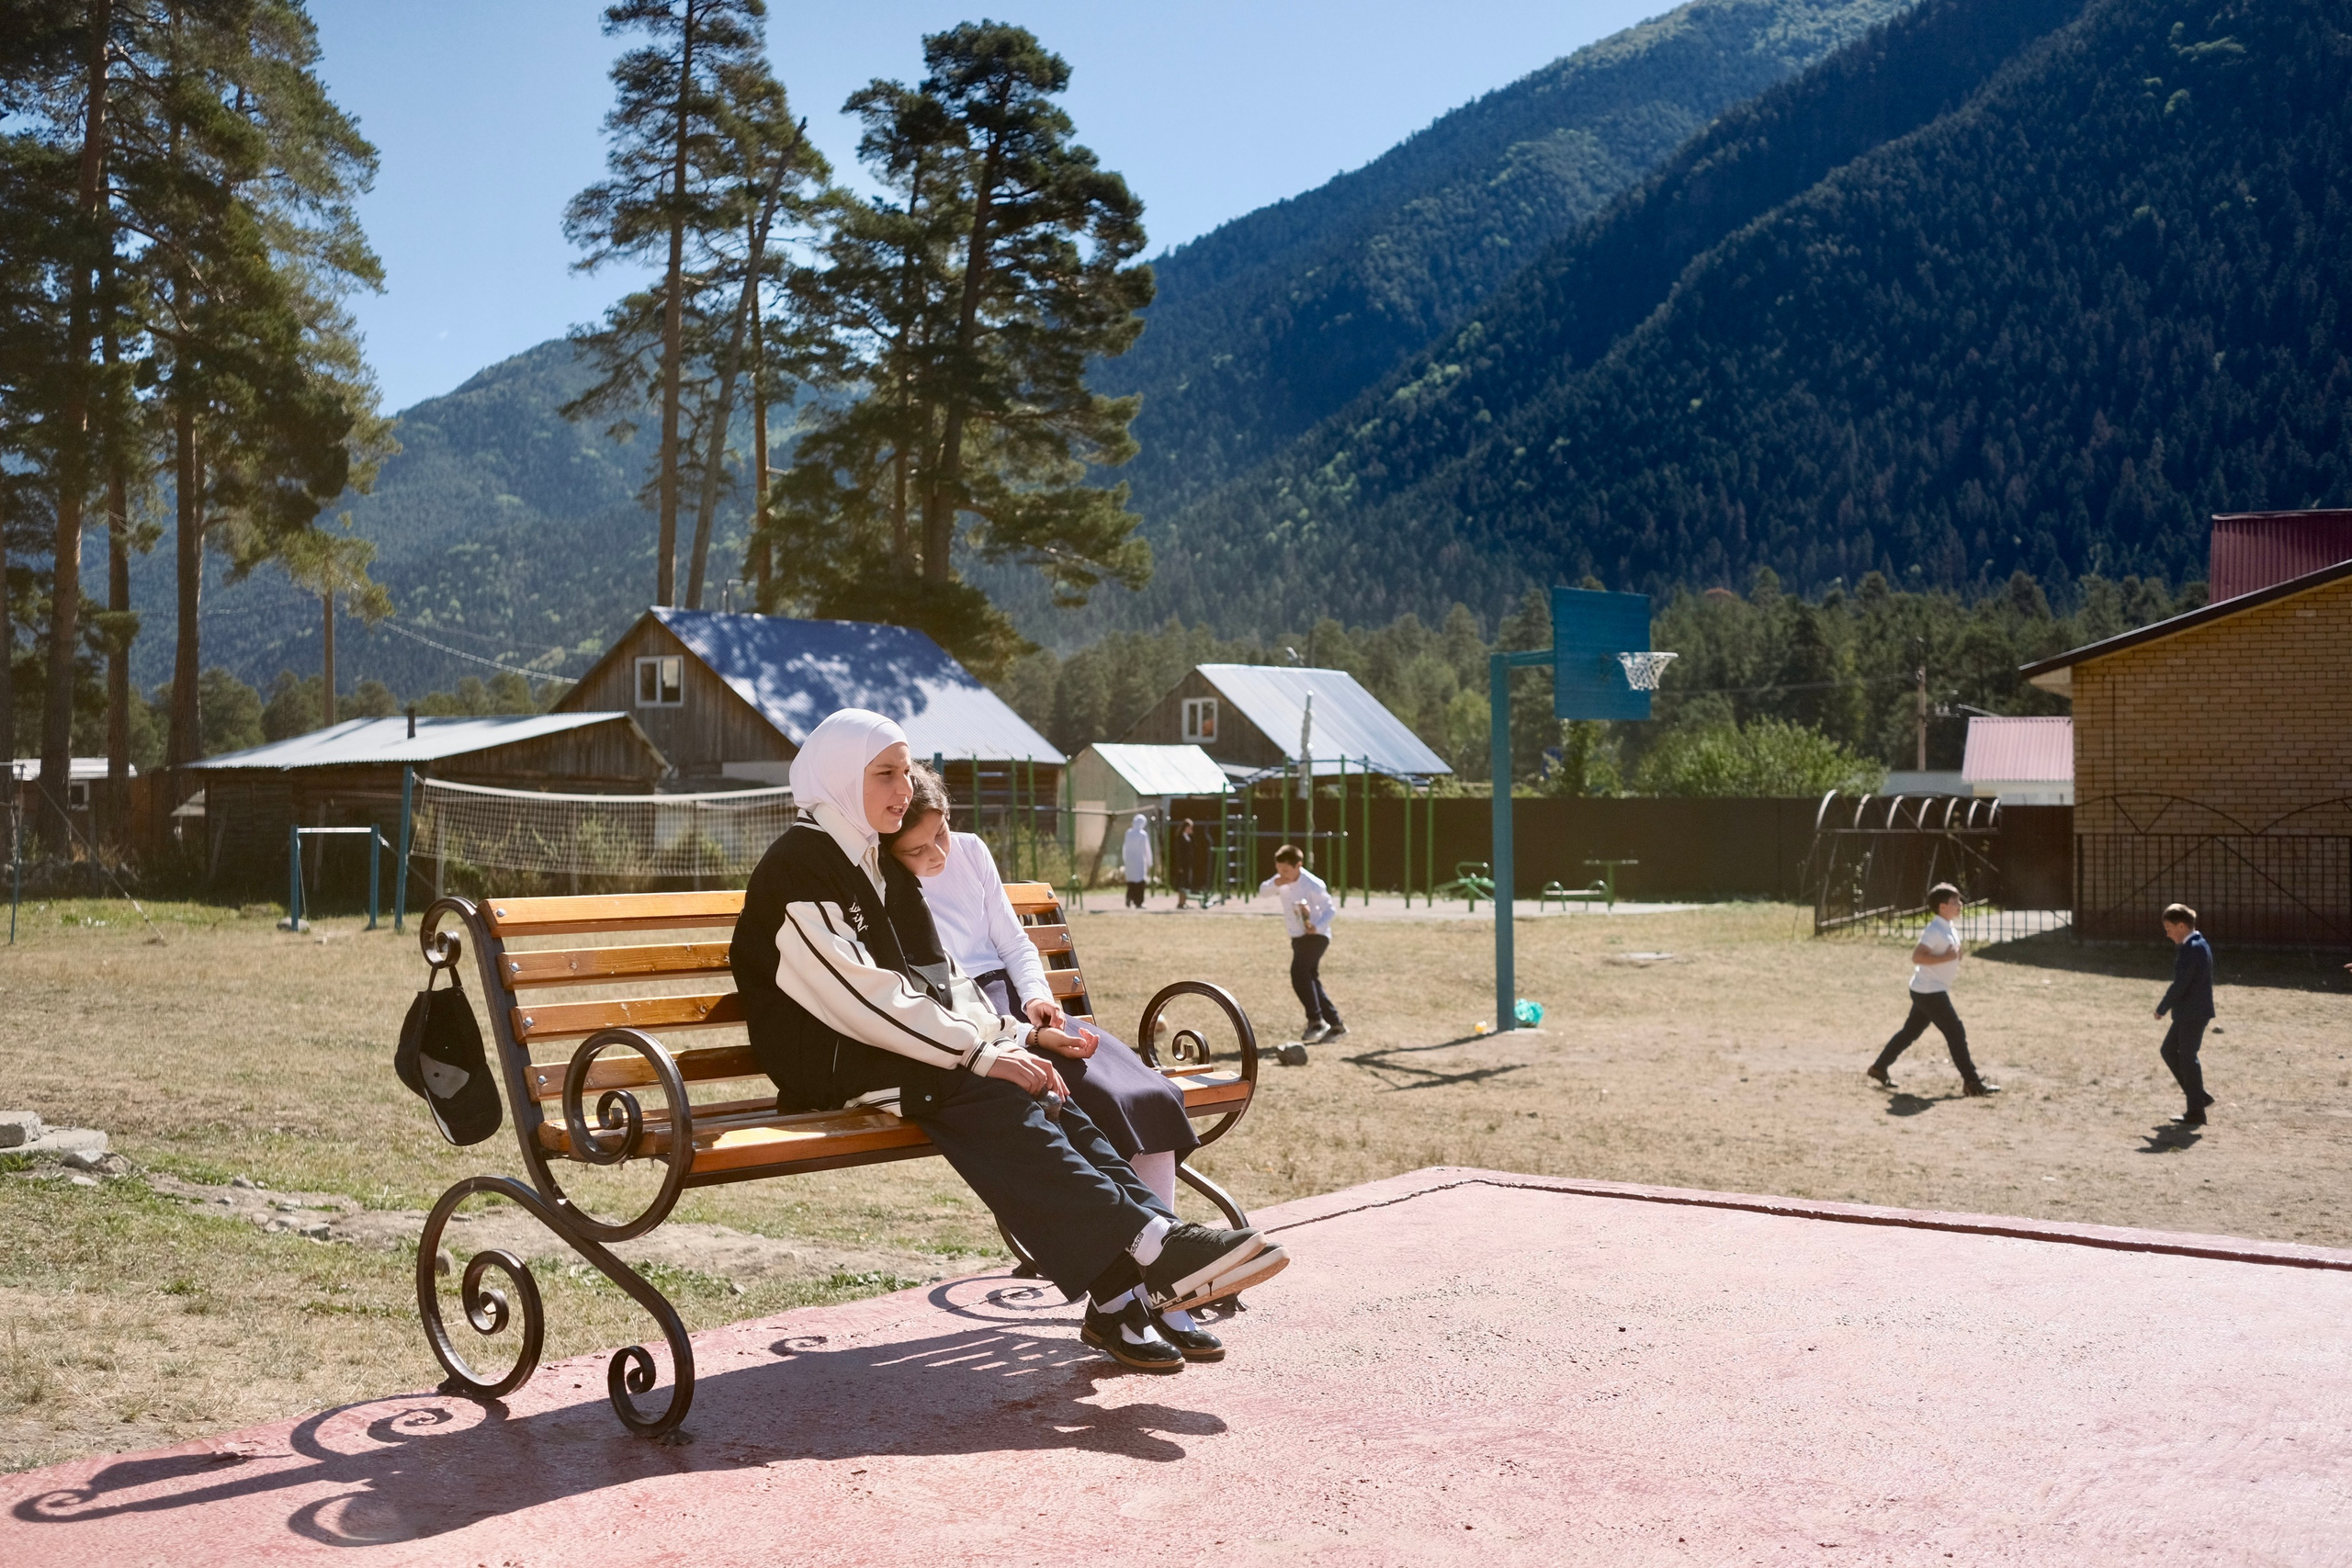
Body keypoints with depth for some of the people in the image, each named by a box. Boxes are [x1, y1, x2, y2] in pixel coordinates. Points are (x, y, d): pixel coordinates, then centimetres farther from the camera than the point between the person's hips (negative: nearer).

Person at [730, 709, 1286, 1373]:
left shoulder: (879, 865, 20)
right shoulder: (797, 866, -9)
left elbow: (933, 981, 17)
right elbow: (856, 997, -18)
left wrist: (1012, 1035, -1)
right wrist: (979, 1052, -20)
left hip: (898, 1049, 8)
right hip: (831, 1066, -8)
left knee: (1034, 1088, -18)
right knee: (991, 1094, -30)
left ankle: (1119, 1291, -29)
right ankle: (1150, 1250, -37)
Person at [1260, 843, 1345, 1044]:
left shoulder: (1313, 885, -21)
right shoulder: (1281, 880, 0)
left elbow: (1331, 910, -17)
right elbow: (1262, 889, -3)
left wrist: (1318, 926, -33)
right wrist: (1275, 884, -23)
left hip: (1316, 936, -8)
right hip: (1298, 937, 9)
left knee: (1299, 973, -26)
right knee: (1311, 980, 10)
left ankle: (1316, 1021, -25)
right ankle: (1335, 1025, 18)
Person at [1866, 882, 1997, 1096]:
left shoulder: (1949, 930, 12)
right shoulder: (1935, 930, -18)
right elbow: (1917, 956, -26)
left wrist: (1956, 954, 5)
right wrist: (1945, 958, -28)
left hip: (1931, 991, 10)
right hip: (1929, 991, -10)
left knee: (1910, 1031, 15)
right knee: (1956, 1032, -7)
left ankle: (1879, 1068, 22)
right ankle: (1971, 1082, -3)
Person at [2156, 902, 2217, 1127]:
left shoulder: (2191, 949, -21)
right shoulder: (2198, 944, 12)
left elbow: (2180, 984, -21)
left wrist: (2162, 1008, -12)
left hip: (2193, 1014, -10)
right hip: (2188, 1013, 10)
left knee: (2187, 1058, -1)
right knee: (2168, 1050, 17)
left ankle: (2196, 1112, 7)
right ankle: (2198, 1096, 22)